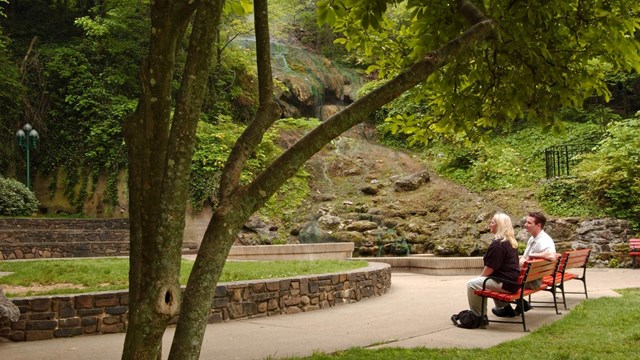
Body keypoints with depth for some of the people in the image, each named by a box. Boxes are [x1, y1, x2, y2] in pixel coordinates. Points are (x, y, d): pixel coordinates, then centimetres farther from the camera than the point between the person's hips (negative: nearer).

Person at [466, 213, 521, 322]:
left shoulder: (498, 244, -18)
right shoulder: (511, 242, 14)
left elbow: (490, 267, -17)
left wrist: (481, 276, 2)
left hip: (506, 283, -11)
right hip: (513, 281, 11)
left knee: (472, 284, -11)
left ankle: (478, 316, -5)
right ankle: (505, 307, 33)